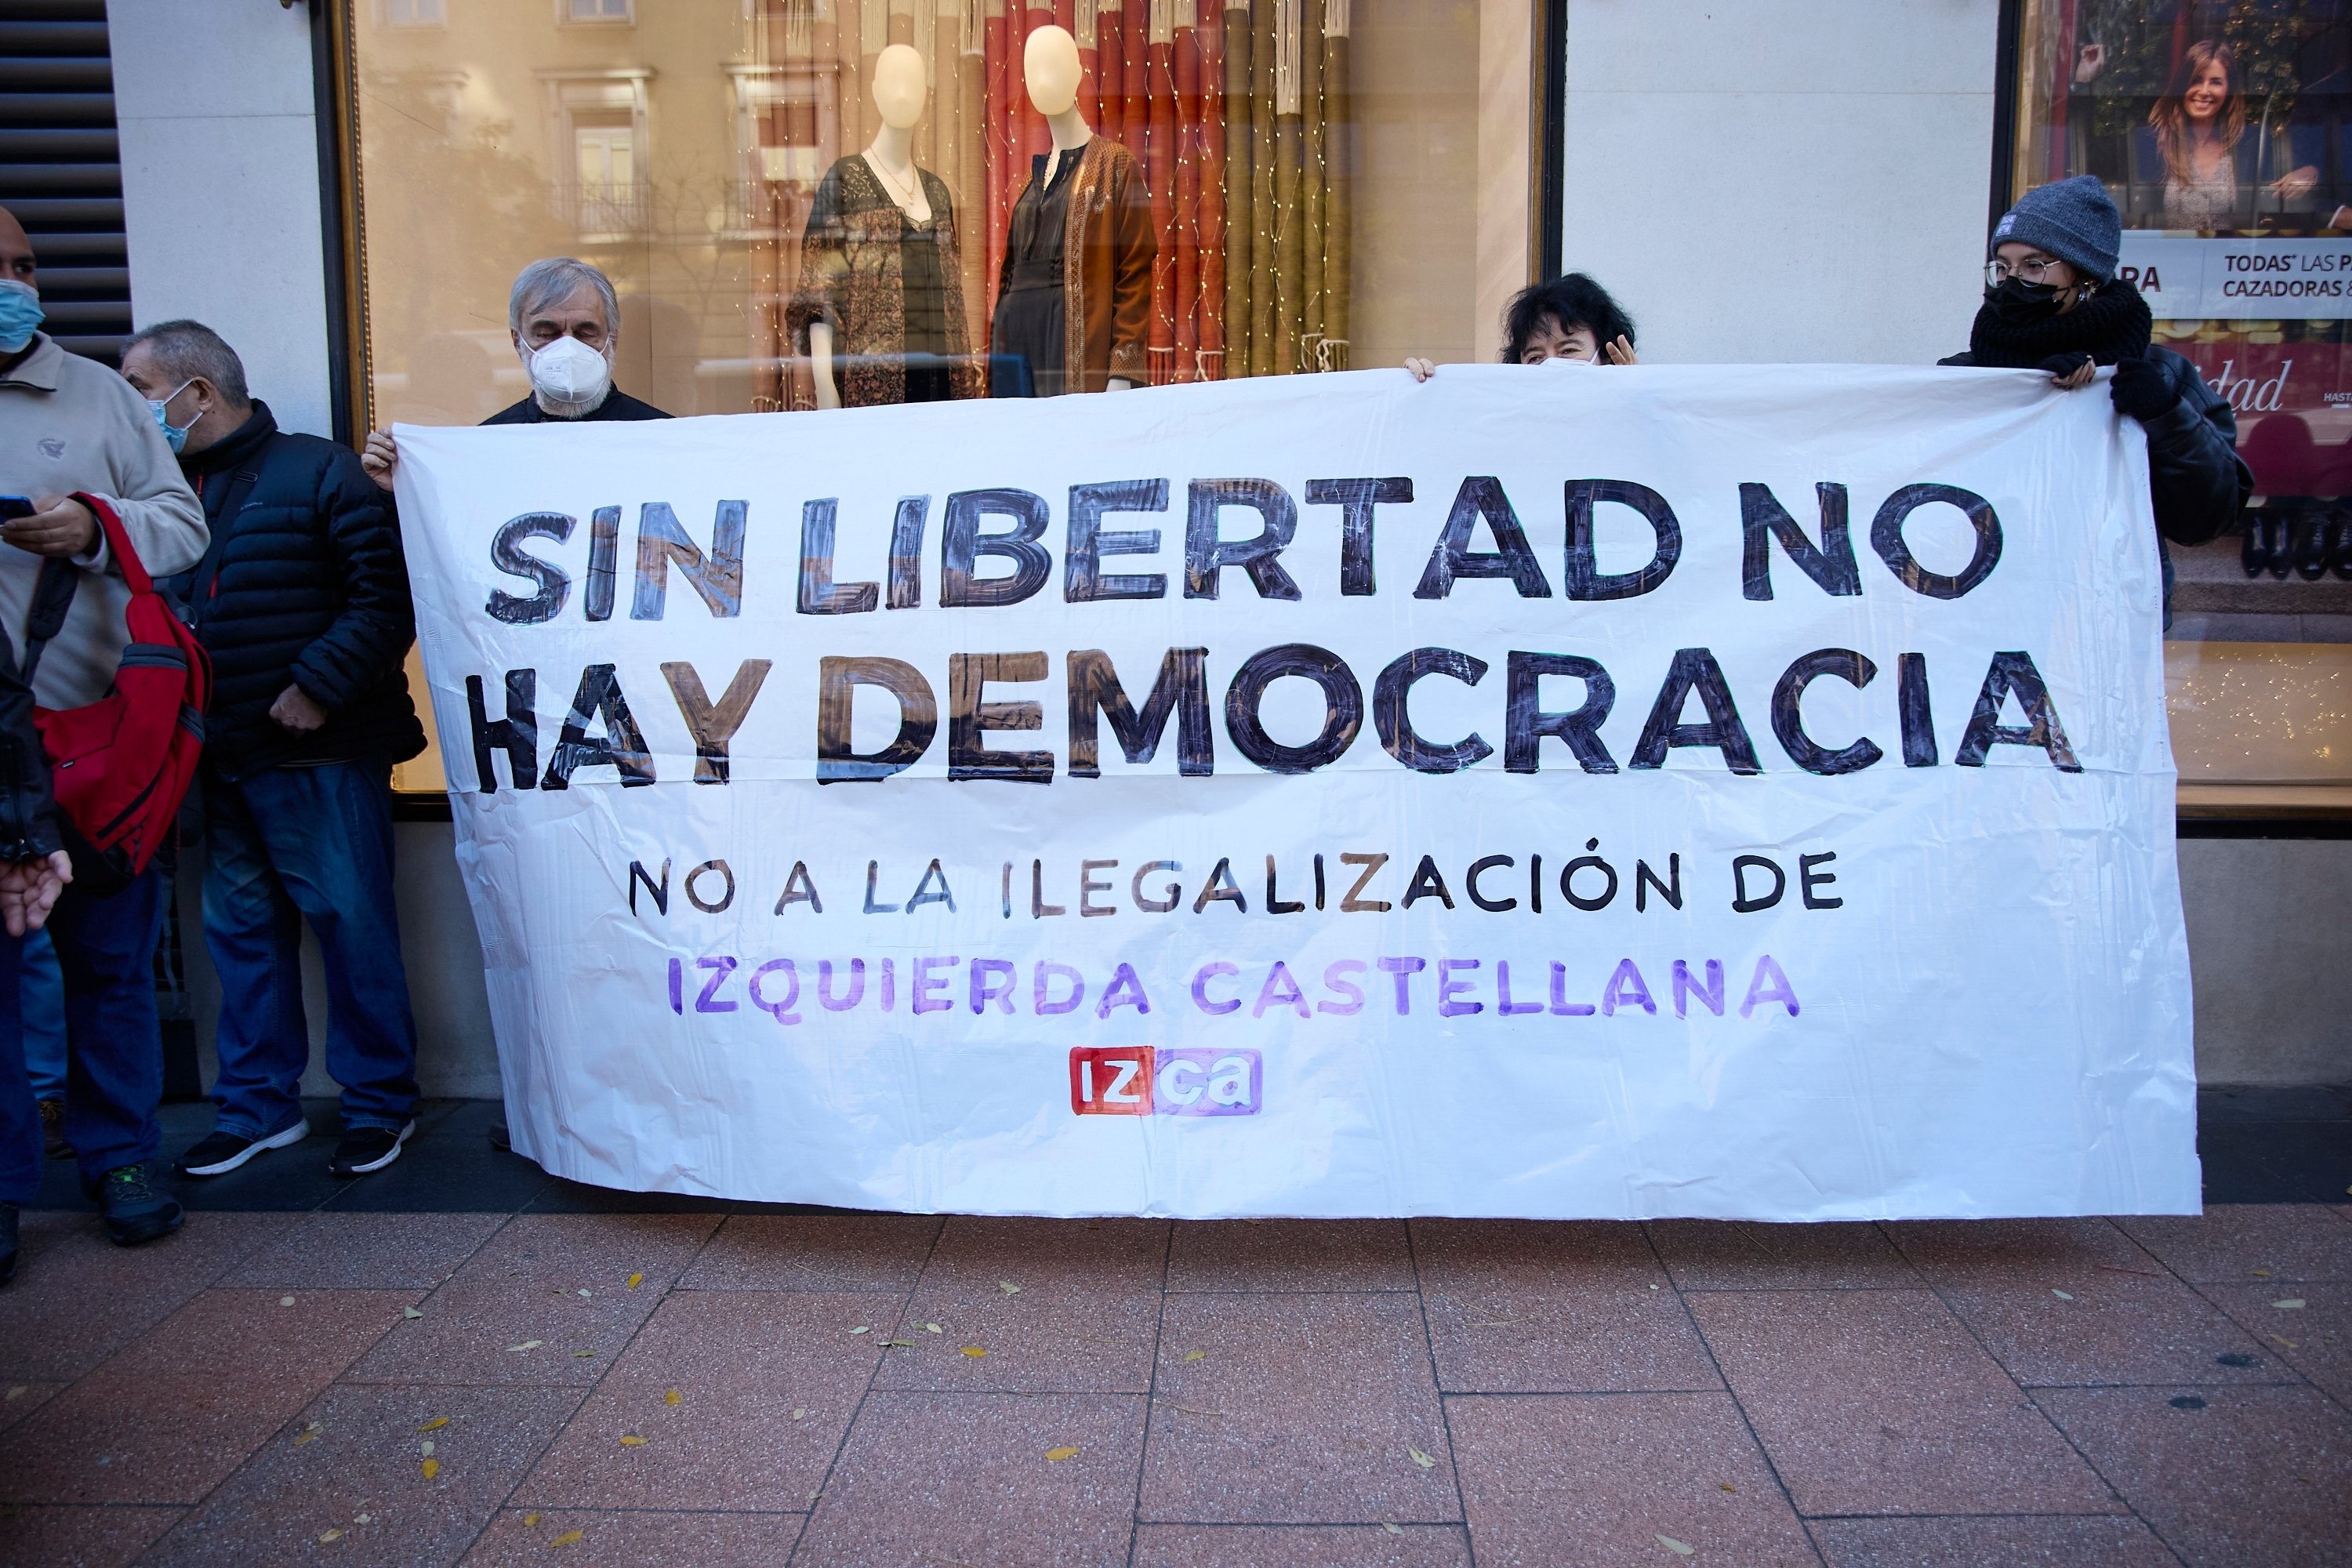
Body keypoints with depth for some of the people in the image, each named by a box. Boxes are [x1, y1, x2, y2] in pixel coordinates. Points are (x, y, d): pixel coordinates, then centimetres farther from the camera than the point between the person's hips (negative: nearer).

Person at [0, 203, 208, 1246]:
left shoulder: (100, 396, 10)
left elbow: (183, 524, 6)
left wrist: (95, 526, -13)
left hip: (95, 729, 1)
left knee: (110, 955, 8)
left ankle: (119, 1154, 21)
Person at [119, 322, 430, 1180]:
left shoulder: (318, 472, -6)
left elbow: (387, 598, -13)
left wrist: (318, 686, -16)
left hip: (318, 755, -6)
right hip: (219, 759, 7)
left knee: (352, 924, 1)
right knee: (241, 932, 13)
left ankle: (379, 1102, 14)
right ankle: (256, 1106, 26)